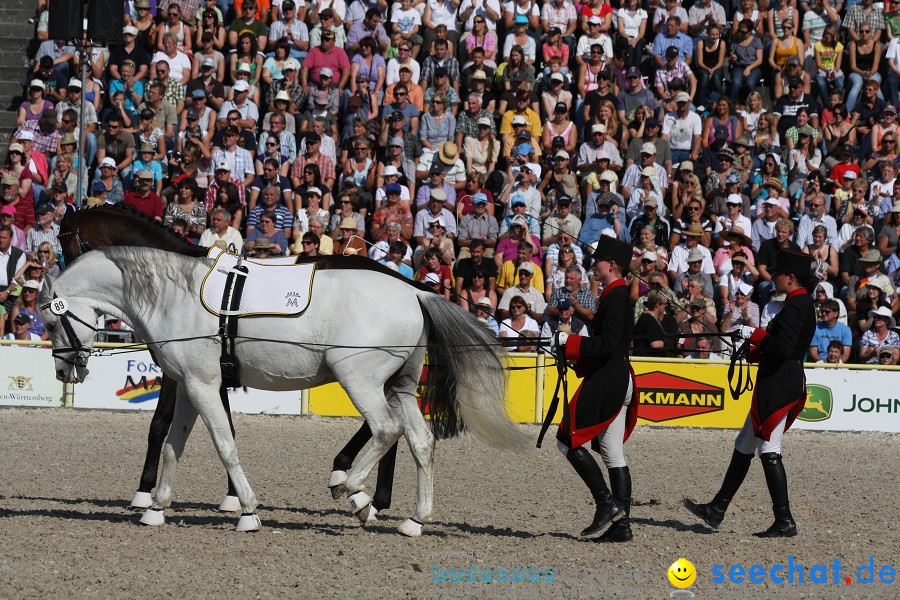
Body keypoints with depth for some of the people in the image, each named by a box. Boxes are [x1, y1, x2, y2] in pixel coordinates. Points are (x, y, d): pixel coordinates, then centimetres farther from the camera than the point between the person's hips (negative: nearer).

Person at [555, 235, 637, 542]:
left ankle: (607, 503, -9)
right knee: (613, 453, 9)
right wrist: (576, 356, 16)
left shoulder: (615, 298, -15)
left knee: (568, 439, -6)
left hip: (606, 383, -10)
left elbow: (608, 343, -23)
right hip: (620, 381, 10)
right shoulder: (621, 295, 16)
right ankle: (621, 523, 7)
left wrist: (568, 342, -18)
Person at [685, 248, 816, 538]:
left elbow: (782, 347, -26)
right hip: (783, 384, 11)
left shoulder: (795, 307, -17)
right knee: (744, 446, 14)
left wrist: (754, 334, -14)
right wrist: (754, 347, 15)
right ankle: (717, 510, 19)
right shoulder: (803, 304, 15)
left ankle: (784, 521, -4)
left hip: (777, 386, -11)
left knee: (770, 451, -7)